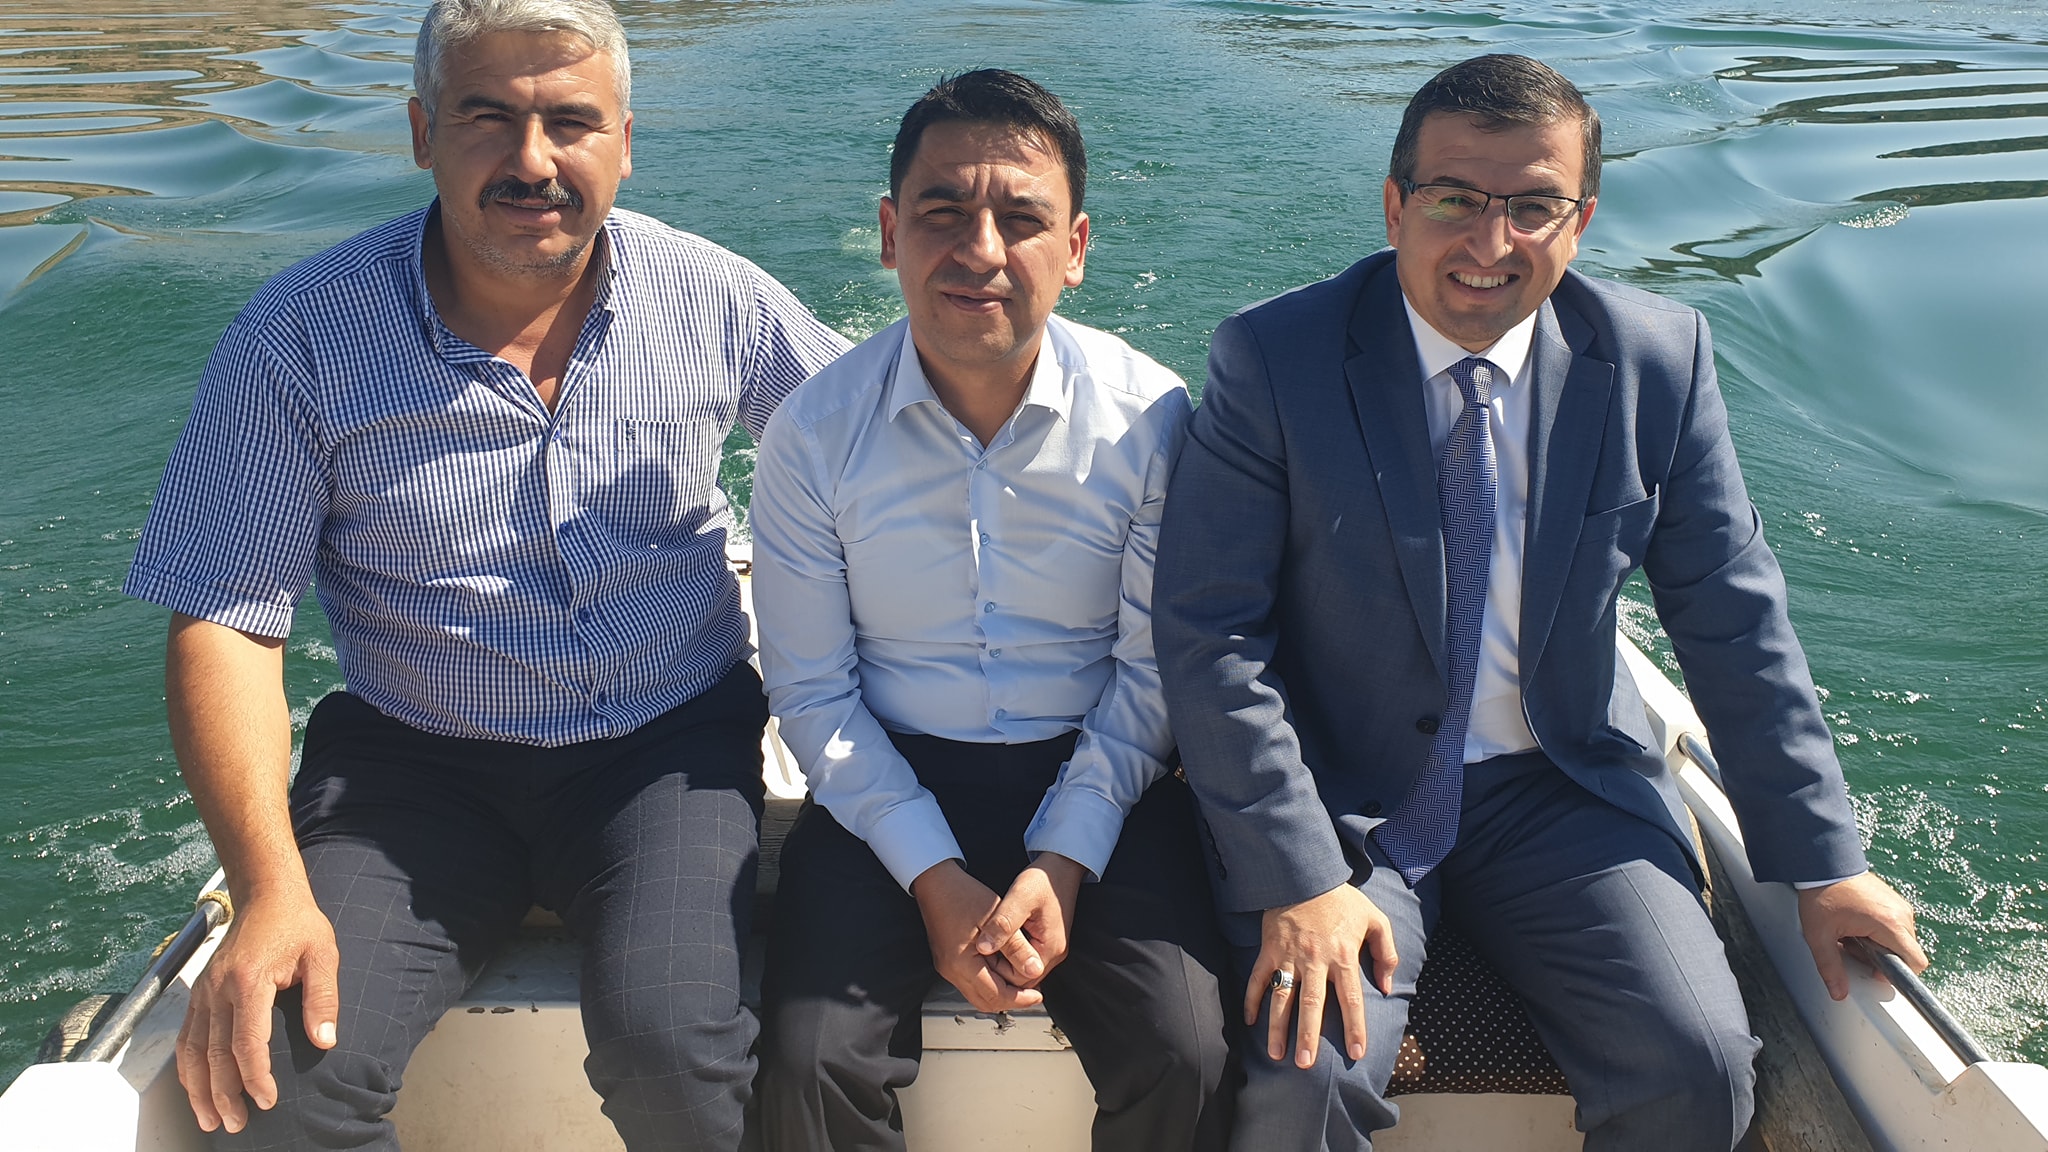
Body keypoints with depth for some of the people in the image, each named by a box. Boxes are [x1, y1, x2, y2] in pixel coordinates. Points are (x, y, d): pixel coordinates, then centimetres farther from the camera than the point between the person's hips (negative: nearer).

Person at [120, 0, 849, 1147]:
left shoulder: (715, 297, -2)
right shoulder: (304, 336, -8)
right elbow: (227, 621, -9)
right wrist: (272, 891, -19)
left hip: (666, 749, 0)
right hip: (415, 761, 0)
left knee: (672, 1049, -25)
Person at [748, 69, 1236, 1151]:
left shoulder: (1149, 419, -8)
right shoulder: (814, 433, -7)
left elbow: (1152, 672, -2)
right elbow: (812, 689, -3)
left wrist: (1064, 863, -13)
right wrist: (935, 878, -12)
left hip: (1095, 780, 0)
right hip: (888, 783, 1)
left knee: (1183, 1061, -18)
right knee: (809, 1063, -18)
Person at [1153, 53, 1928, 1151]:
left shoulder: (1659, 358, -3)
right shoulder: (1274, 360, -12)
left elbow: (1733, 619, 4)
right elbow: (1210, 634, -14)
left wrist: (1820, 860, 5)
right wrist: (1297, 878, -21)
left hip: (1566, 792, 3)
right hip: (1343, 798, -2)